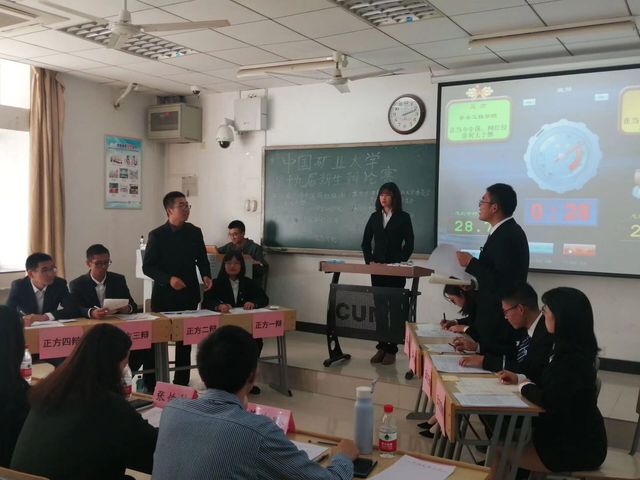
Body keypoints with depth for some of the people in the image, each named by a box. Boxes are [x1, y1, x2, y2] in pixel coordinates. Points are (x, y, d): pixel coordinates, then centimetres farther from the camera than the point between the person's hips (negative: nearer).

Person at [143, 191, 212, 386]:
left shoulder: (195, 232, 3)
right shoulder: (157, 235, -7)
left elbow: (202, 258, 12)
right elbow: (147, 266, -8)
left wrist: (206, 275, -7)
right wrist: (169, 279, -21)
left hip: (189, 295, 3)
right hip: (165, 296, -3)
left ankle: (181, 381, 22)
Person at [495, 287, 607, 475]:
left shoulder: (573, 359, -28)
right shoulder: (572, 351, 3)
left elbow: (548, 401, -32)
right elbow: (550, 384, 15)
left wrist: (525, 386, -13)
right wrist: (520, 379, 4)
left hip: (577, 448, -9)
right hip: (568, 435, 9)